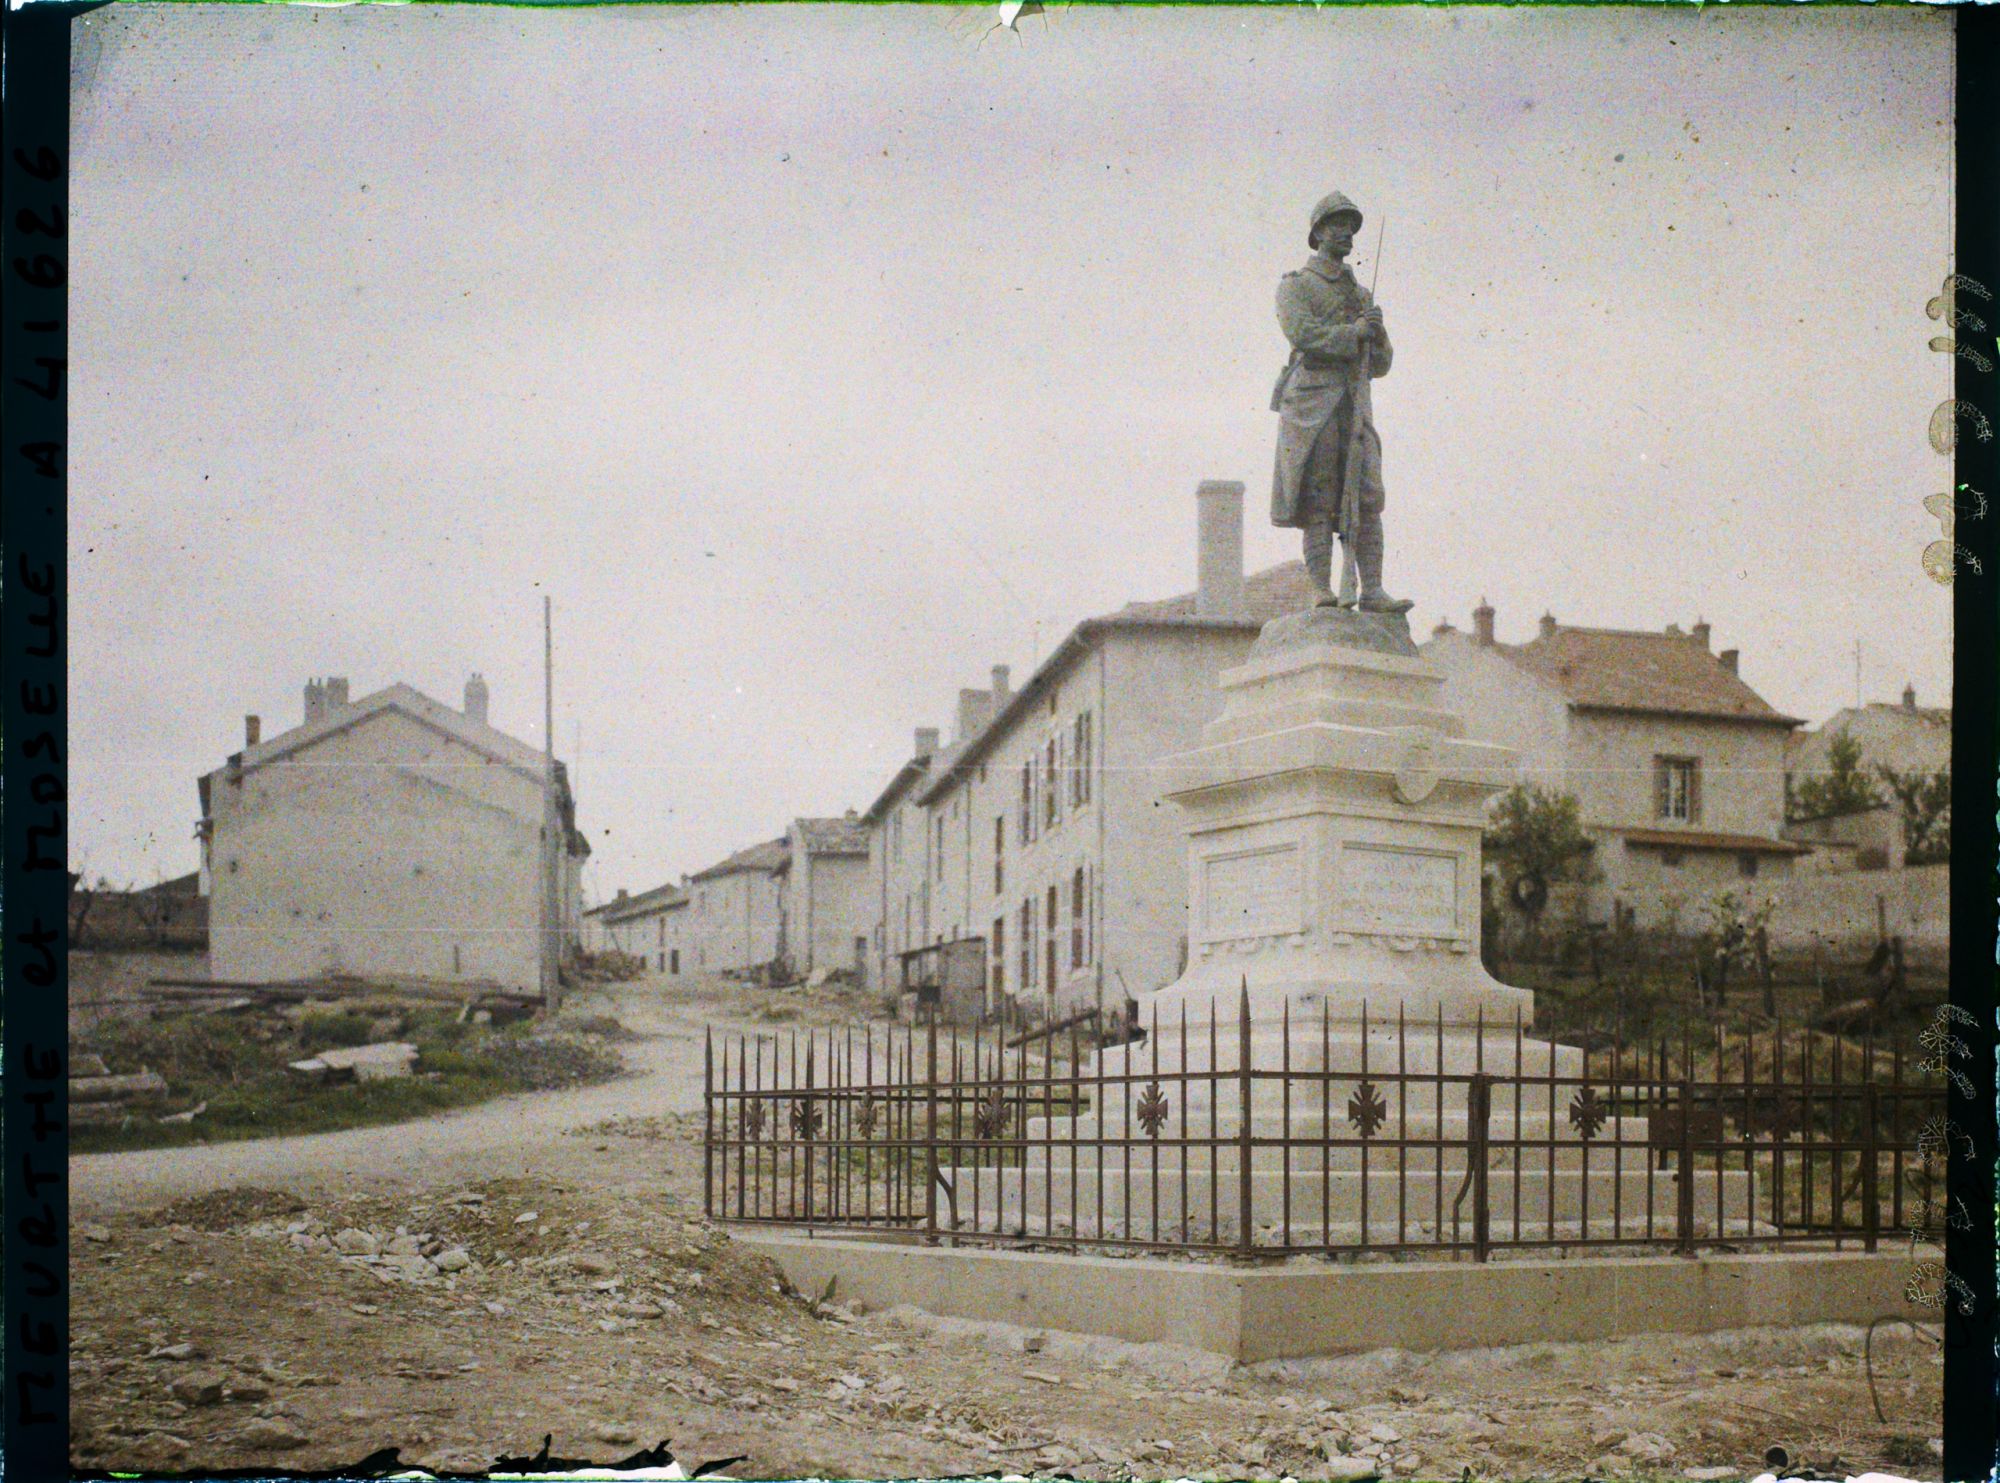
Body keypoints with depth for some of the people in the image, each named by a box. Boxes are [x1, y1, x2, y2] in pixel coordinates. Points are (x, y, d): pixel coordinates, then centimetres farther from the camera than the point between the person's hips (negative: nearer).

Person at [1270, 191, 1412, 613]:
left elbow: (1380, 364, 22)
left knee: (1368, 499, -6)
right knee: (1318, 504, -8)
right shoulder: (1294, 286, 9)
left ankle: (1372, 590, -9)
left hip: (1355, 407, 5)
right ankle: (1323, 591, -10)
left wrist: (1378, 332, 1)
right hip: (1312, 403, -5)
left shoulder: (1362, 296, 25)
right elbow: (1300, 331, -12)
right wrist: (1354, 332, -7)